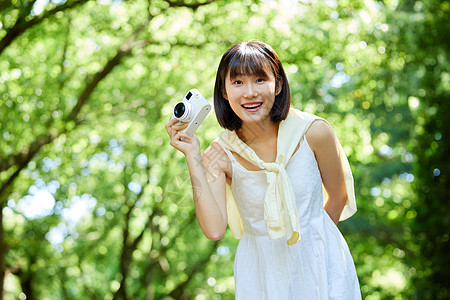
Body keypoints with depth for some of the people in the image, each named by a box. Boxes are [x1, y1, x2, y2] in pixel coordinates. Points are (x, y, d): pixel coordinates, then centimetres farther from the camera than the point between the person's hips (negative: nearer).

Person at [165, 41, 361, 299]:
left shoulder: (314, 132, -15)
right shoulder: (220, 155, -12)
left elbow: (338, 196, 1)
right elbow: (214, 229, -24)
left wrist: (311, 237, 11)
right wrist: (193, 157, -23)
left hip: (321, 262, 0)